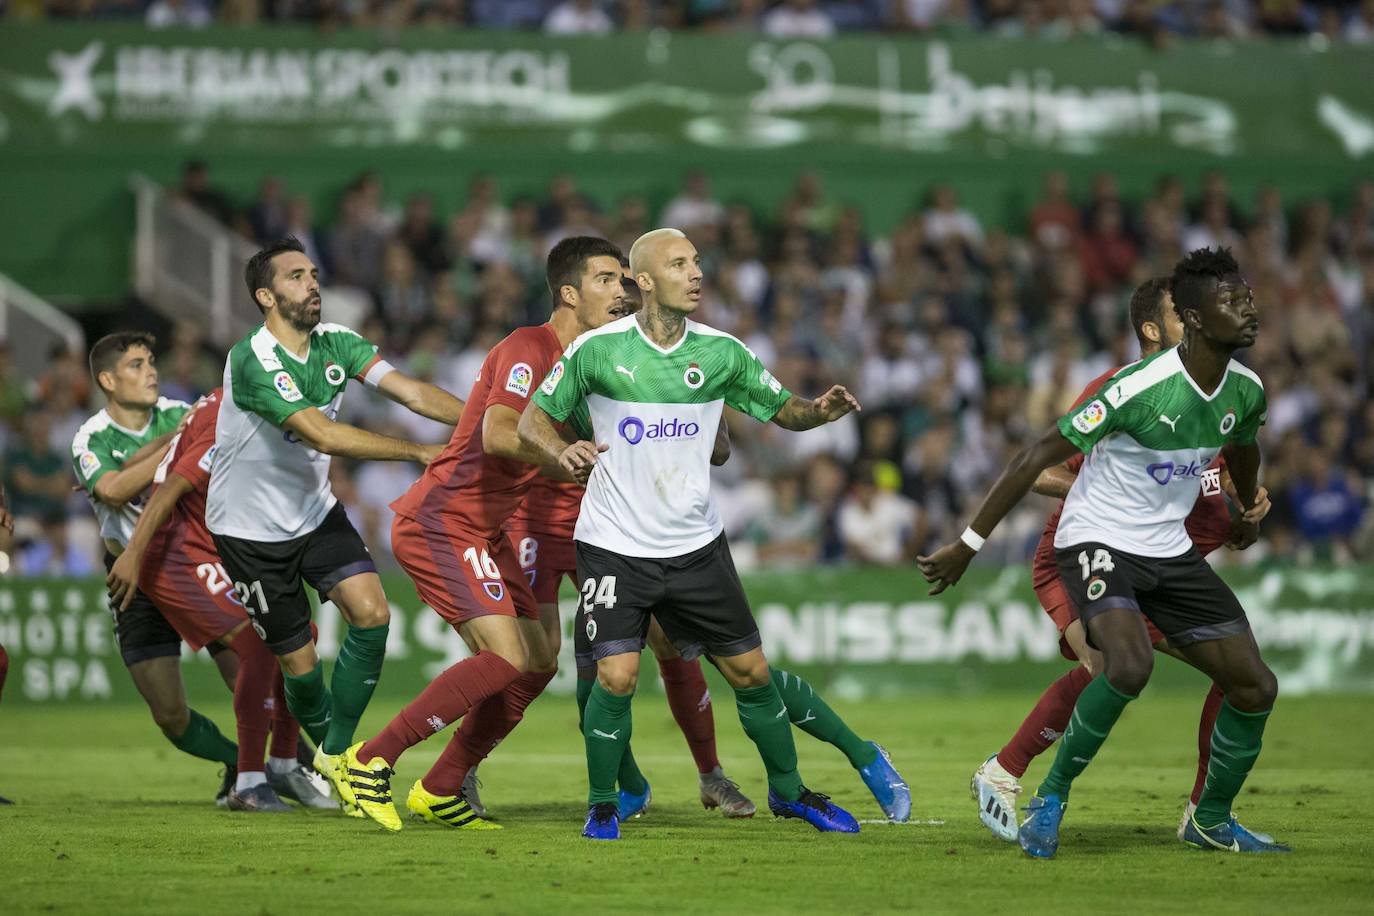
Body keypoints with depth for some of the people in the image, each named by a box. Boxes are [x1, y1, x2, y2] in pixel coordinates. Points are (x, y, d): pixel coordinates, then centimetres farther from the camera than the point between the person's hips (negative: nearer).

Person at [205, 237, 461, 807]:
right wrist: (421, 453, -32)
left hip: (315, 513, 6)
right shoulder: (252, 362, -25)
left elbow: (413, 393, -15)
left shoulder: (336, 344, -4)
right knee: (299, 664, -1)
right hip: (250, 530, -6)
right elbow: (323, 435, -32)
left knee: (372, 614, -14)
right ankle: (327, 749, 28)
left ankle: (337, 752, 1)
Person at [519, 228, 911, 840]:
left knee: (751, 672, 5)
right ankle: (602, 806, 7)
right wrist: (561, 450, -21)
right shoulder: (598, 350, -9)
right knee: (616, 677, -15)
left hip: (696, 546, 3)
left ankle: (786, 790, 28)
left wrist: (820, 411, -13)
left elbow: (782, 410, 9)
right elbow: (533, 419, 0)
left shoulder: (720, 352, -1)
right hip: (614, 546, -3)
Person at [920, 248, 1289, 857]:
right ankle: (1050, 799, -13)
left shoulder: (1246, 391, -3)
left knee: (1255, 687, 0)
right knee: (1130, 665, -33)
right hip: (1098, 542, -7)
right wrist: (967, 545, -18)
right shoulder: (1139, 388, -25)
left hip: (1170, 550, 7)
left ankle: (1212, 822, 22)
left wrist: (1249, 514, 42)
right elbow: (1035, 459, -20)